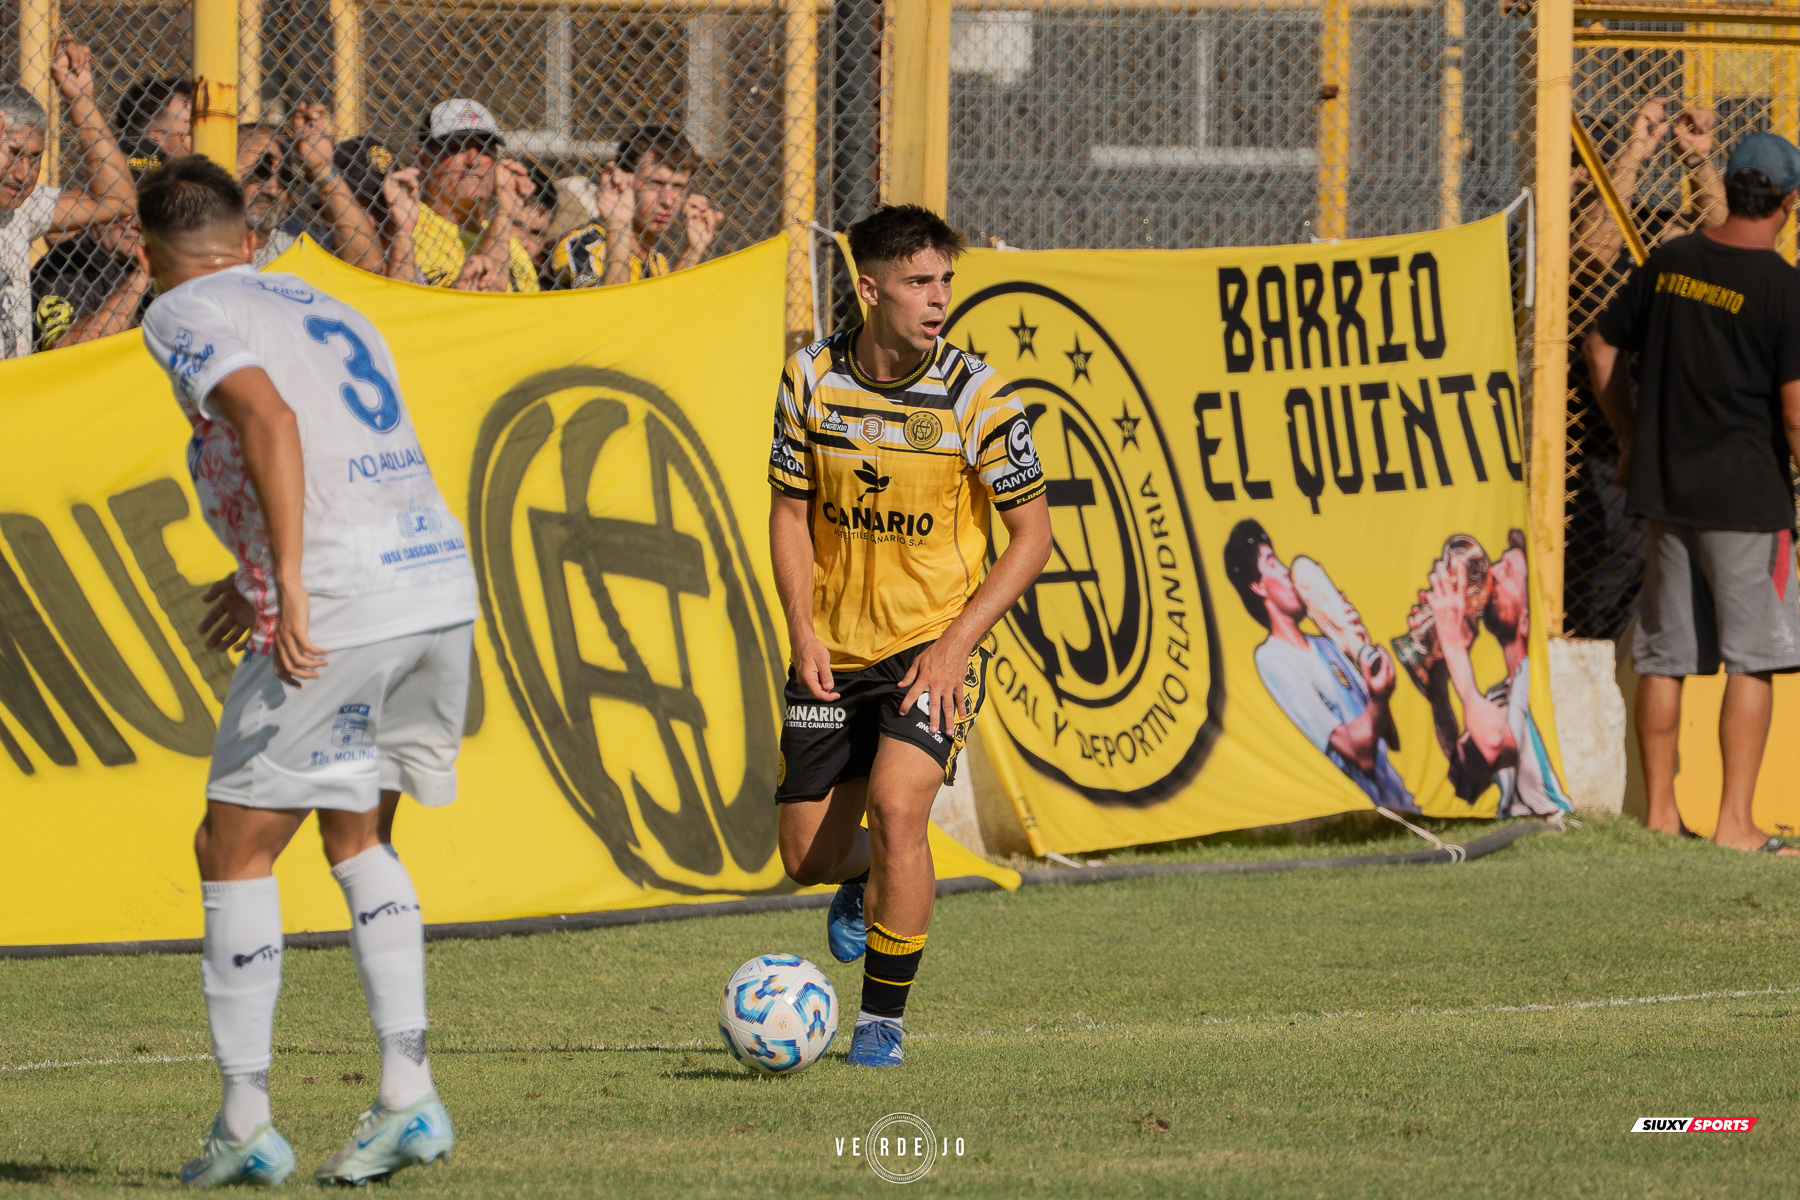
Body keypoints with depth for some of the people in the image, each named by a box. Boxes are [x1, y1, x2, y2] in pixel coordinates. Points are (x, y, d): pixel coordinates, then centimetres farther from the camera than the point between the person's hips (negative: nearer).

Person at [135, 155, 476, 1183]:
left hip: (341, 613, -7)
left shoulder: (186, 314, 2)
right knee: (359, 838, 22)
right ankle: (409, 1099, 14)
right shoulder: (328, 308, 25)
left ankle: (246, 1126, 4)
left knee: (235, 852, 5)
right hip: (443, 586, 7)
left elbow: (271, 418, -17)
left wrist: (287, 585, -22)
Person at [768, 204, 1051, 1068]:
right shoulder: (810, 379, -5)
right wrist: (804, 630, -7)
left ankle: (883, 1020, -9)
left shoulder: (975, 396, -13)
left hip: (933, 643, -3)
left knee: (896, 806, -25)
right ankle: (866, 881, 46)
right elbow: (790, 511, 6)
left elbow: (1031, 534, -5)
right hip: (834, 648, 3)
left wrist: (957, 643, -15)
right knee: (807, 857, 6)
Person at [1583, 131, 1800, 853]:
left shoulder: (1669, 262, 5)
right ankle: (1735, 822, -2)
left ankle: (1660, 815, 18)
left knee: (1664, 657, 12)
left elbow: (1602, 348, 14)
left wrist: (1630, 440, 23)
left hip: (1665, 492, 6)